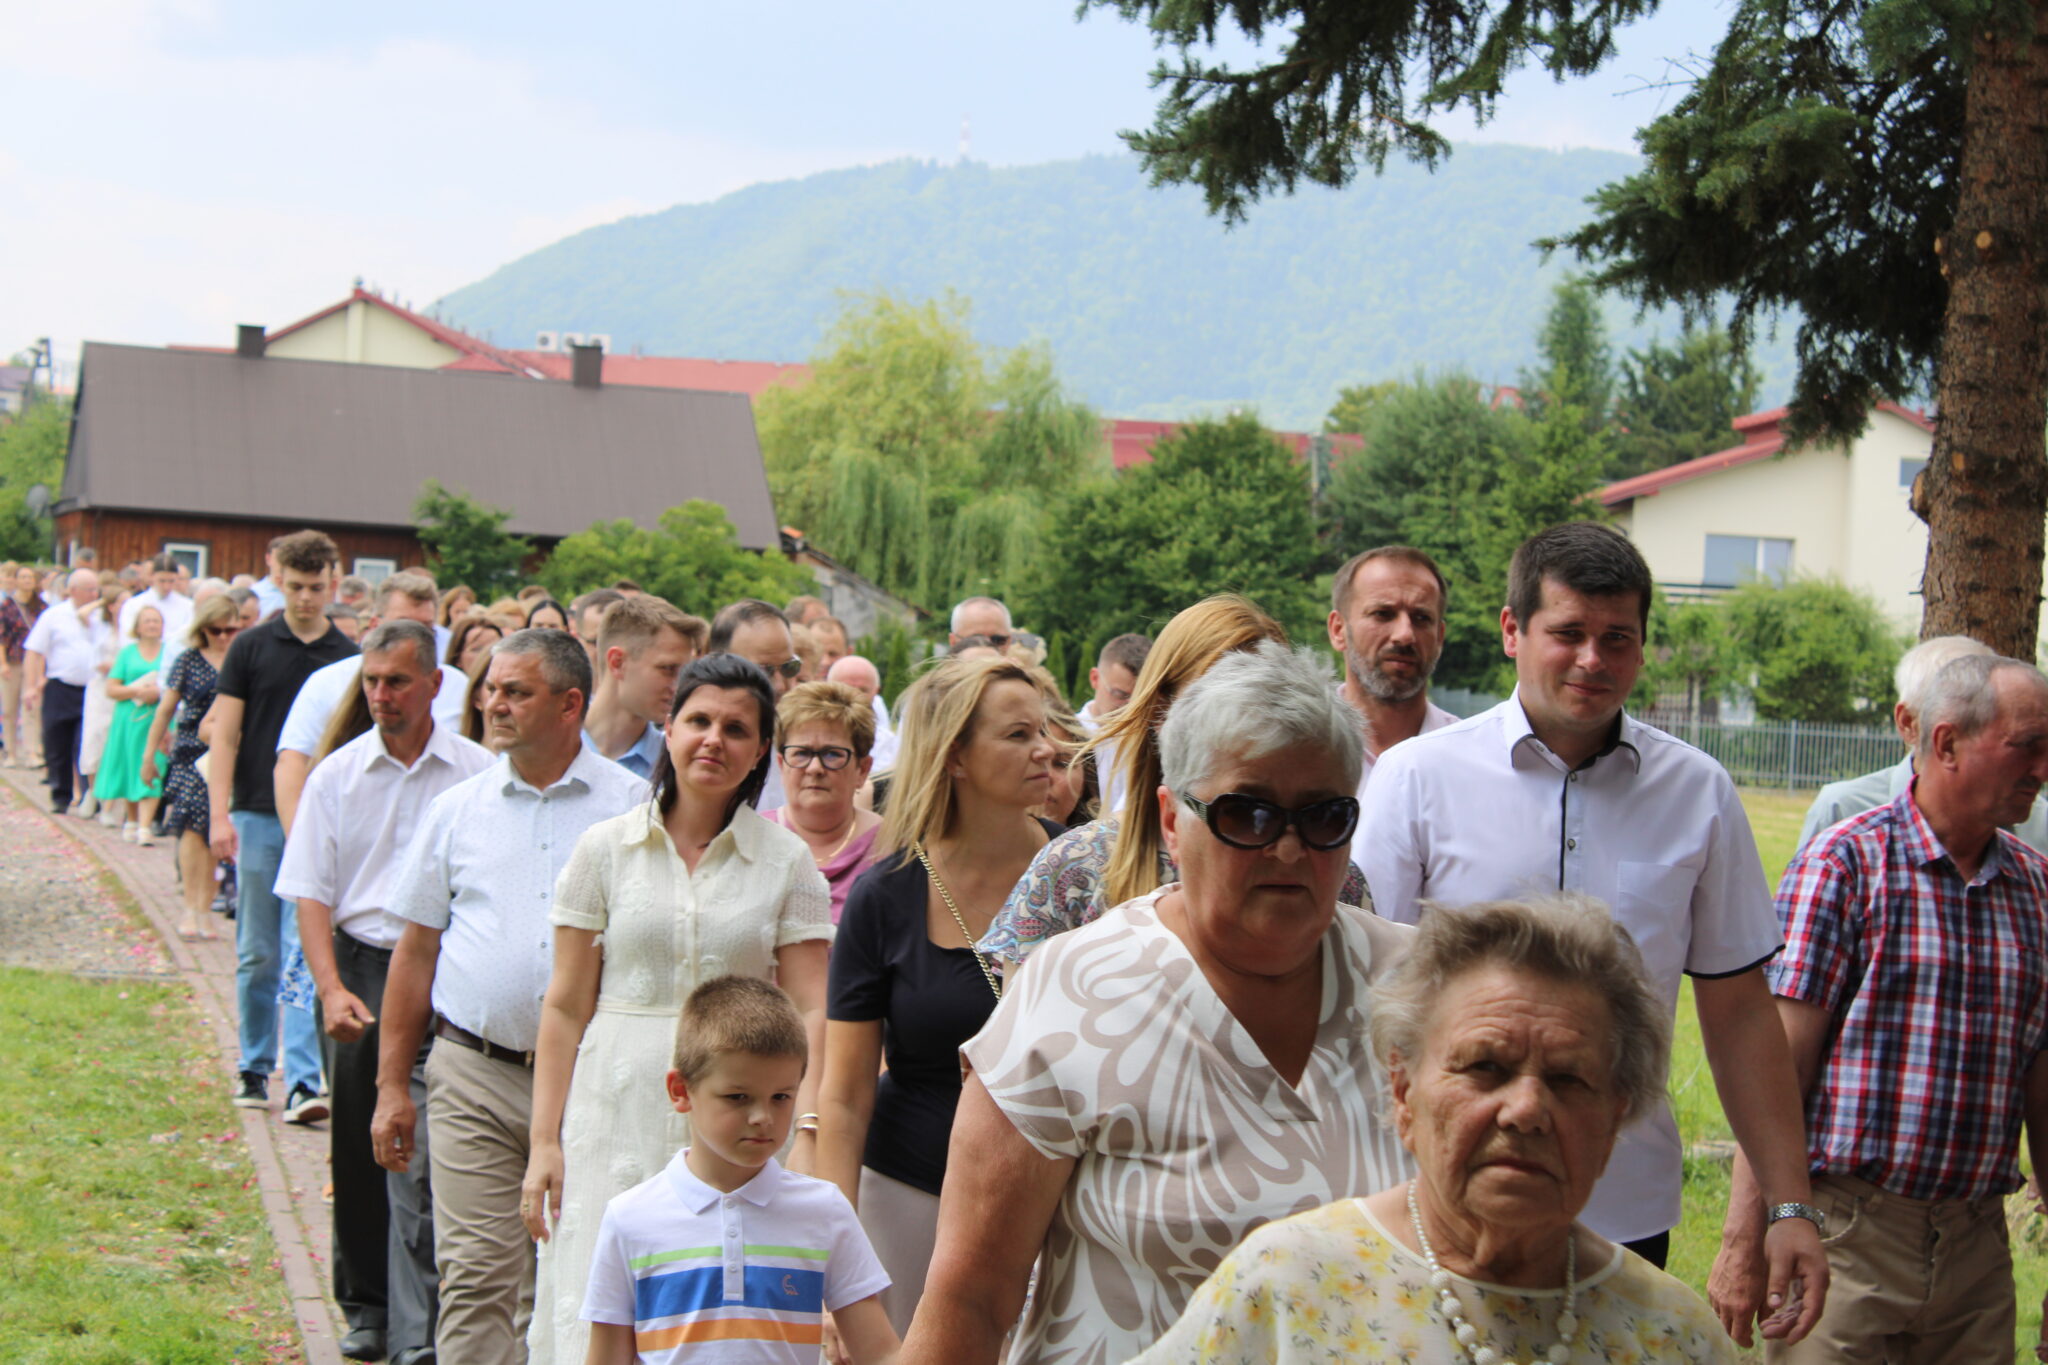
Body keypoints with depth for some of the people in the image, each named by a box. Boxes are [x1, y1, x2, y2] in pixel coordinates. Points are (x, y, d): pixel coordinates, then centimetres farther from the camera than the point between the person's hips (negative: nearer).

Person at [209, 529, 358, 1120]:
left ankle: (303, 1081, -10)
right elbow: (225, 737, 1)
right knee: (257, 954, 8)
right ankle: (255, 1068, 23)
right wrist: (220, 815, -8)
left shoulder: (348, 657, 5)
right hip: (257, 817, 0)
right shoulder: (251, 648, 2)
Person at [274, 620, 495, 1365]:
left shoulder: (478, 773, 0)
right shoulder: (336, 776, 6)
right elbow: (311, 893, 5)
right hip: (359, 971, 3)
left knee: (420, 1161, -9)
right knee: (358, 1151, 11)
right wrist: (332, 989, -8)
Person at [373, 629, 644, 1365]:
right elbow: (415, 951, 13)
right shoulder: (458, 808, 10)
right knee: (477, 1276, -4)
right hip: (474, 1076, 1)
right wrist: (392, 1084, 9)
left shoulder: (633, 806, 2)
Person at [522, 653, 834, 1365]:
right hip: (618, 1116, 0)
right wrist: (544, 1140, 1)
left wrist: (807, 1134, -15)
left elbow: (809, 1013, -2)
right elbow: (566, 1006, 5)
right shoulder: (606, 847, 4)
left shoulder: (788, 862, 3)